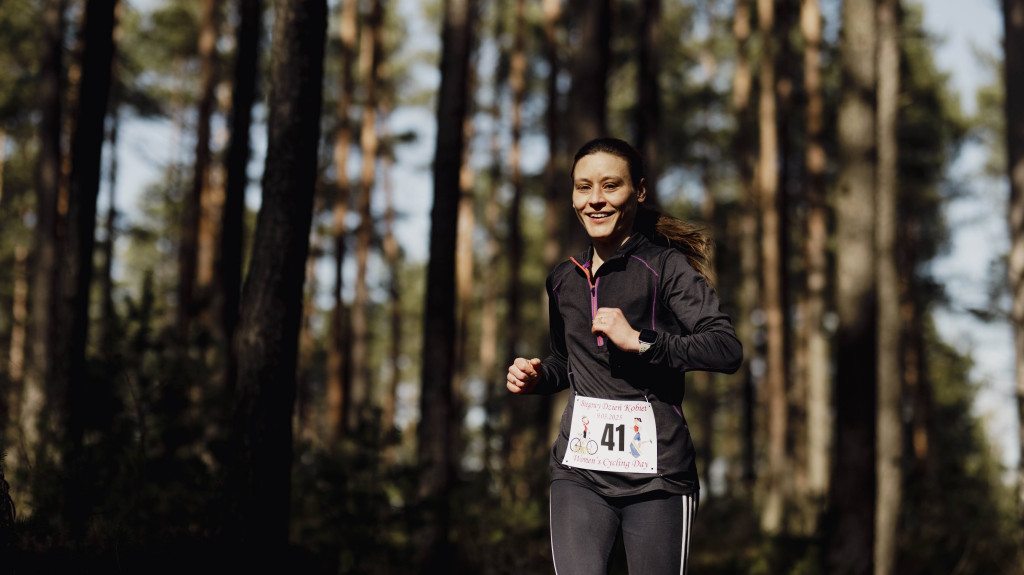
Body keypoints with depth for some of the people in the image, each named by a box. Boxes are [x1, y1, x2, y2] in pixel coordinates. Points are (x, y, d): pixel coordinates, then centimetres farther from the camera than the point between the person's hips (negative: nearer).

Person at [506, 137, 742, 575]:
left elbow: (728, 350, -15)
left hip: (656, 473, -3)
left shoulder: (666, 266, -3)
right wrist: (538, 376, 11)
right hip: (580, 471, 4)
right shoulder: (564, 279, 15)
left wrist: (640, 340, -20)